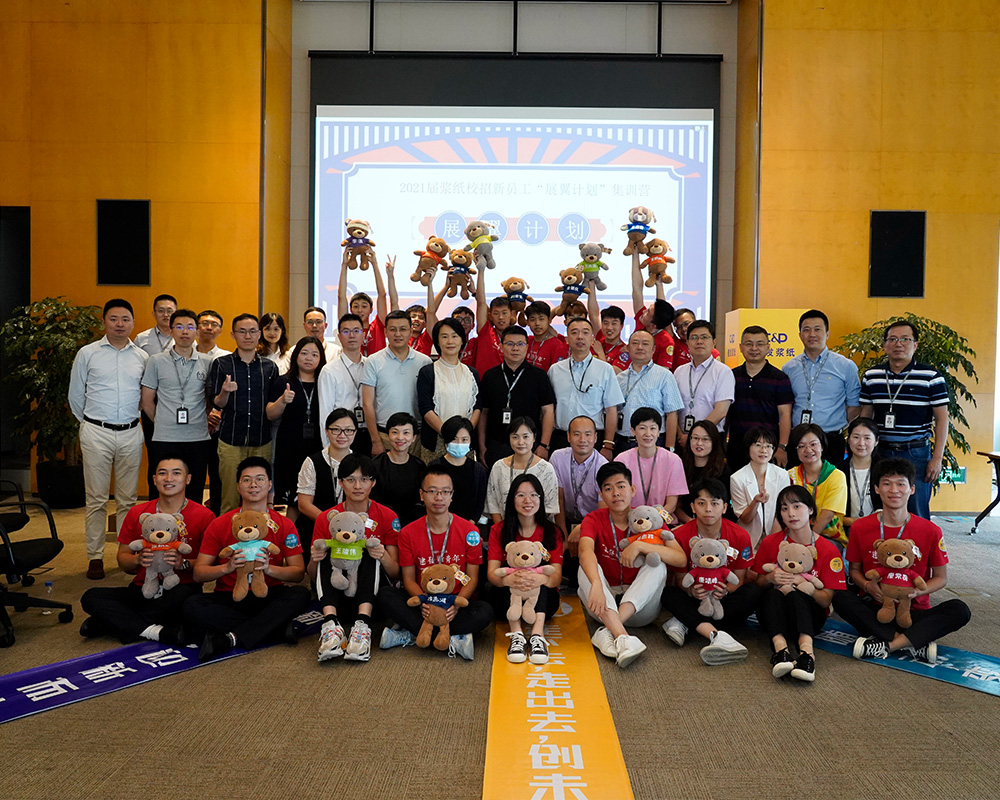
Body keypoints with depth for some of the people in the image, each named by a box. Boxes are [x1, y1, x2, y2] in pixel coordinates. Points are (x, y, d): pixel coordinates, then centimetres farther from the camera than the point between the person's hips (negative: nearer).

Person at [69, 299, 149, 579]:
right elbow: (75, 395, 9)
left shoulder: (142, 357, 6)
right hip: (96, 433, -2)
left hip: (131, 433, 2)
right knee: (96, 499, 1)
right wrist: (89, 422, 13)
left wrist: (132, 419, 13)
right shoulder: (87, 353, 1)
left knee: (128, 499, 7)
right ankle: (95, 557, 9)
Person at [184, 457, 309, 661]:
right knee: (192, 605, -29)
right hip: (229, 597, 1)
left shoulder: (284, 526, 3)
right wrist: (227, 567, -20)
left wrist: (269, 568, -21)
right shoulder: (219, 525, 4)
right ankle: (276, 628, -28)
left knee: (300, 594, -30)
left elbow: (298, 572, -2)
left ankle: (230, 638, -33)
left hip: (269, 596, 0)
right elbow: (198, 573, 0)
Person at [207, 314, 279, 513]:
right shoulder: (221, 364, 4)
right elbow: (216, 403, -1)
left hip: (262, 442, 2)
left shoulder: (270, 367, 10)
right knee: (230, 498, -1)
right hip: (231, 441, -2)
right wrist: (225, 392, -21)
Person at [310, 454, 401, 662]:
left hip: (371, 595, -1)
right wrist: (314, 560, -20)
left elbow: (396, 574, -1)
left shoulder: (387, 517, 0)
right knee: (326, 556, -22)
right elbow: (313, 578, 5)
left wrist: (384, 557, -24)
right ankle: (331, 624, -43)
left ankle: (362, 625, -42)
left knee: (372, 554, -24)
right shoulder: (326, 519, 2)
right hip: (336, 596, 1)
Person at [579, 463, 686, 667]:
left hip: (639, 606, 1)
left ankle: (607, 632, -36)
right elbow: (585, 551, -29)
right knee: (587, 568, -26)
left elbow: (680, 558, -17)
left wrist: (639, 546, -27)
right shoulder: (594, 519, -5)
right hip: (605, 607, 0)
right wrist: (596, 585, -48)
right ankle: (622, 638, -45)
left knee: (657, 564, -24)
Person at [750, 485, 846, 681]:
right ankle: (780, 647, -54)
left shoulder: (828, 550, -2)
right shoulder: (770, 543, 3)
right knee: (773, 594, -34)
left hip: (809, 613, -1)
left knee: (795, 596, -35)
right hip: (774, 613, 1)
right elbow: (755, 584, 7)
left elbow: (827, 600, -4)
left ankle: (806, 650, -54)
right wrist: (770, 578, -15)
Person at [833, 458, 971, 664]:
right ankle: (916, 642, -29)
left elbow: (941, 578, 5)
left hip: (914, 610, 0)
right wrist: (867, 586, -15)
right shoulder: (860, 528, -2)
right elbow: (854, 569, 8)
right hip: (873, 608, 0)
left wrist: (917, 591, -16)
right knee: (841, 599, -29)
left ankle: (886, 645, -32)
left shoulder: (930, 531, -3)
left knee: (959, 610, -26)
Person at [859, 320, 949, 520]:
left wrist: (937, 458, -7)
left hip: (916, 453, -3)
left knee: (917, 513, 2)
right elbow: (865, 415, 12)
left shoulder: (931, 377, -2)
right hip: (881, 452, 3)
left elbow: (942, 419, -2)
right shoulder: (871, 376, 7)